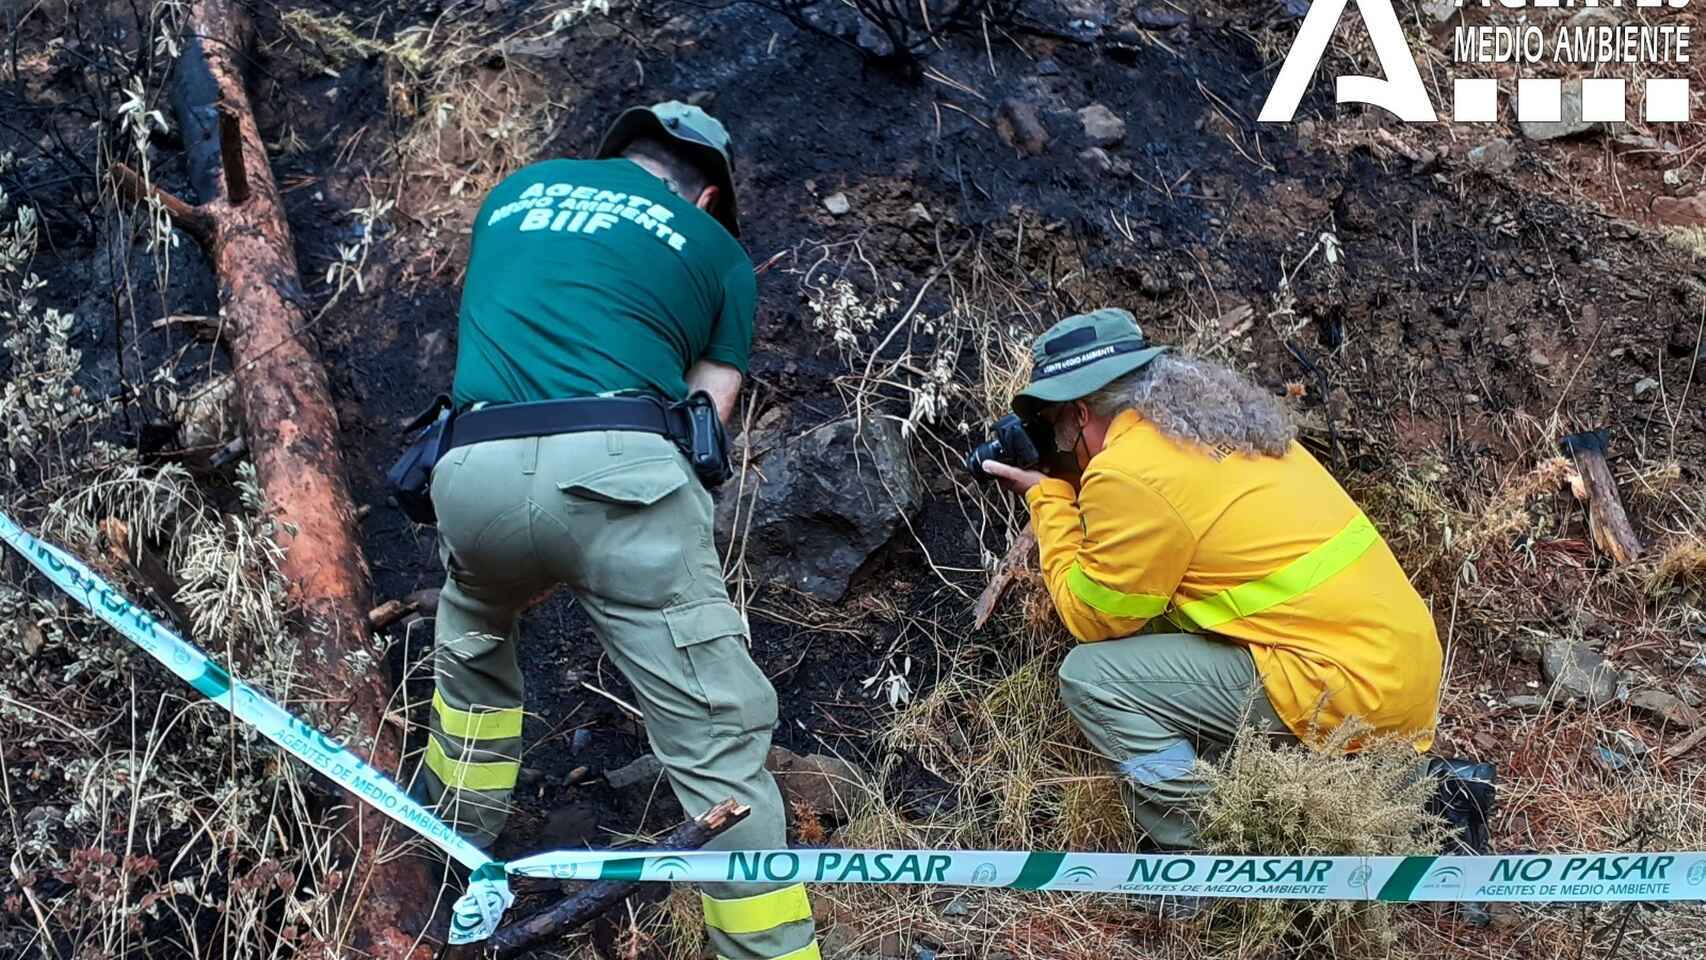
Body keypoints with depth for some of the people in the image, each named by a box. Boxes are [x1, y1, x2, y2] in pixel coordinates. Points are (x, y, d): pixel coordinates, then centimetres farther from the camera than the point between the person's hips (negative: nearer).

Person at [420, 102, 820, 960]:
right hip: (612, 462, -4)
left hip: (474, 465, 4)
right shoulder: (715, 246, 19)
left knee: (472, 639, 35)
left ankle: (459, 838, 46)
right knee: (715, 739, -1)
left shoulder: (520, 188, 29)